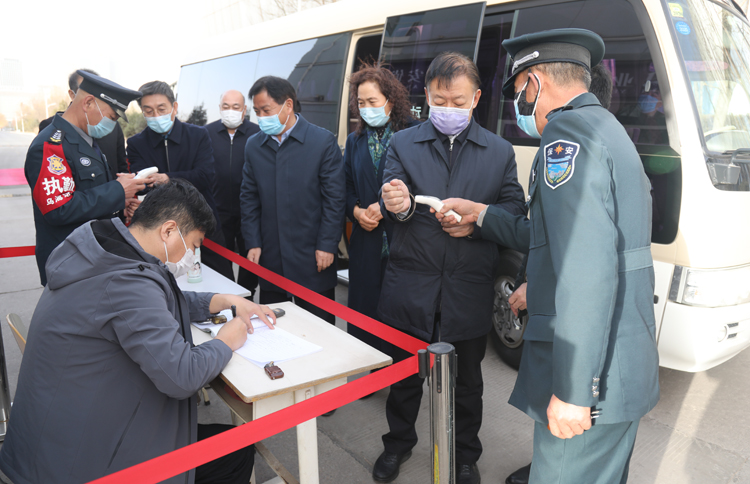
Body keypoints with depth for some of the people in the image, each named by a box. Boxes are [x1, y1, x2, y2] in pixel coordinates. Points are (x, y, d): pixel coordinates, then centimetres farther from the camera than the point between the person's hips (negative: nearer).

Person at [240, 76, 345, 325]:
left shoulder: (324, 141, -5)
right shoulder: (253, 145, 8)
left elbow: (334, 198, -6)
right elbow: (249, 198, 11)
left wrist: (327, 246, -10)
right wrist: (253, 243, 3)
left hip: (312, 258, -4)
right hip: (269, 258, 4)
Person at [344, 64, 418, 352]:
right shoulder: (355, 141, 15)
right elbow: (345, 187, 16)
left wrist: (385, 206, -12)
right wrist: (356, 211, -3)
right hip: (366, 242, 5)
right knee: (363, 310, 9)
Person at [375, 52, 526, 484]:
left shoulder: (500, 152, 6)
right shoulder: (403, 144, 4)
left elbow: (515, 211, 1)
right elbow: (393, 207, -6)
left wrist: (477, 223, -17)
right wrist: (398, 205, -29)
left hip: (469, 293, 0)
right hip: (410, 287, 0)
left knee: (467, 380, 16)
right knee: (405, 372, 16)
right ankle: (399, 442, 41)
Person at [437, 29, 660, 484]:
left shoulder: (566, 130, -16)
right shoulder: (608, 130, 17)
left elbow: (586, 269, -26)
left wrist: (572, 389, -24)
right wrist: (482, 214, 25)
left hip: (591, 377, -11)